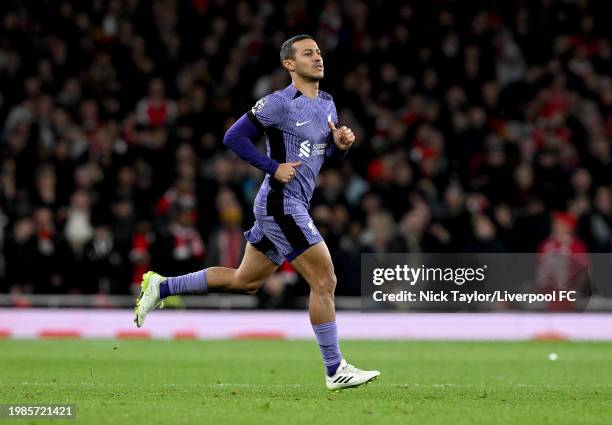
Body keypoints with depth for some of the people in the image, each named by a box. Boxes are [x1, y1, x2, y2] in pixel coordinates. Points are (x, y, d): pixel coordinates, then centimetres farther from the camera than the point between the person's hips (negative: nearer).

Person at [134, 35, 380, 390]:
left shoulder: (327, 104, 12)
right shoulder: (279, 104, -13)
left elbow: (331, 152, 23)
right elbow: (234, 137, -12)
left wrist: (341, 143, 0)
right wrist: (273, 167, -17)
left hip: (293, 207, 9)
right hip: (282, 204, -9)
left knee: (245, 281, 17)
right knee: (324, 281, -9)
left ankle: (161, 287, 26)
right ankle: (336, 371, -3)